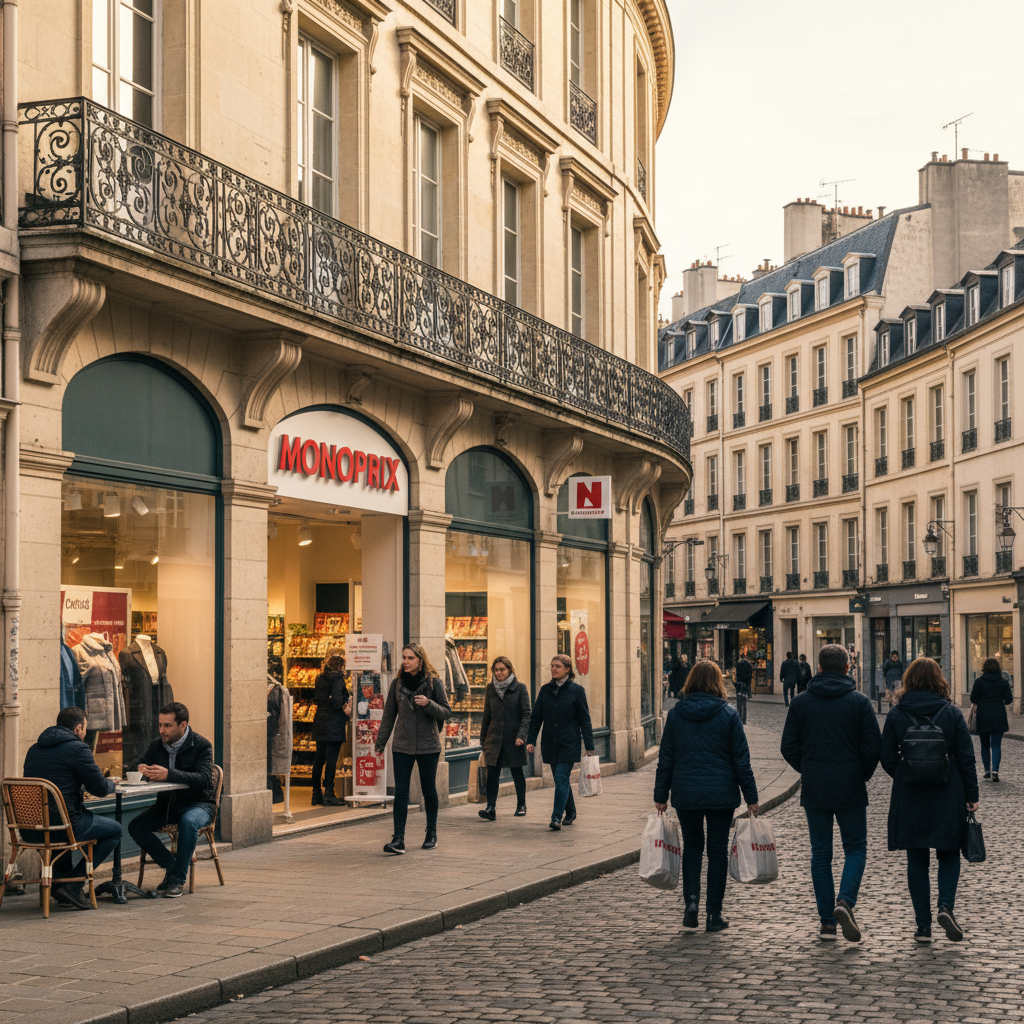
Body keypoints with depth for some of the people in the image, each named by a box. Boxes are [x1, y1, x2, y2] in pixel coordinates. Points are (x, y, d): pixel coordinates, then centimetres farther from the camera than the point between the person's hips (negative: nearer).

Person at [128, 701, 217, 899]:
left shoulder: (201, 745, -12)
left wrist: (169, 774, -39)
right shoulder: (157, 745, 4)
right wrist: (142, 770, -17)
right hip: (167, 803, 6)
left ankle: (178, 878, -22)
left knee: (188, 822, -39)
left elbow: (203, 778, -26)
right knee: (136, 827, -17)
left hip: (199, 803, -5)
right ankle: (171, 865, 2)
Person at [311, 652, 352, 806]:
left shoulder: (320, 678, 11)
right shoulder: (337, 677, -11)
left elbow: (316, 699, 12)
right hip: (334, 722, -7)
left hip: (319, 721, 7)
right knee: (332, 758, -4)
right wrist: (345, 710, 0)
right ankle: (328, 793, -6)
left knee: (319, 758, 11)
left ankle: (316, 794, 15)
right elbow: (337, 699, -20)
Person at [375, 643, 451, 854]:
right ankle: (398, 839, -11)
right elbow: (389, 715, 11)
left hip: (428, 745, -1)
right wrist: (381, 741, 12)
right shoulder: (397, 683, 5)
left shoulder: (434, 683, -2)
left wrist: (429, 704, -21)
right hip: (402, 745, 1)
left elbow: (446, 711, -3)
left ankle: (431, 834, 25)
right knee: (401, 792, -6)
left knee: (429, 790, 8)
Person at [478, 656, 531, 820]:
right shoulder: (490, 689, 7)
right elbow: (487, 715, 13)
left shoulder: (520, 688, -2)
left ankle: (521, 805, 27)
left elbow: (526, 714, -4)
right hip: (494, 737, 2)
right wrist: (483, 739, 13)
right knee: (492, 772, -9)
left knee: (517, 771, 10)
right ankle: (490, 808, -12)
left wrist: (521, 735, -16)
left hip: (513, 738, -2)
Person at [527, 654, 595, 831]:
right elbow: (536, 717, 10)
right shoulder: (545, 690, 7)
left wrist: (589, 746, -3)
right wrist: (530, 740, 1)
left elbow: (585, 720, -2)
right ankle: (570, 812, 29)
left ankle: (557, 817, -16)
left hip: (569, 744, -4)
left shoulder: (576, 690, -3)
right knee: (560, 780, 13)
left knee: (561, 779, -13)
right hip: (550, 743, 4)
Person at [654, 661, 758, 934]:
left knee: (692, 845, 18)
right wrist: (751, 796, 2)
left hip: (685, 793, 2)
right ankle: (714, 915, 9)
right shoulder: (728, 714, -5)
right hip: (721, 794, -1)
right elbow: (741, 759, -4)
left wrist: (661, 795, 9)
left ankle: (691, 900, 0)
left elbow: (666, 759, 2)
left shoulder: (676, 714, 0)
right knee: (718, 850, 8)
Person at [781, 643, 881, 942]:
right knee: (856, 848, 10)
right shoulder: (859, 701, -5)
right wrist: (863, 775, 9)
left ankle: (827, 922, 8)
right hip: (851, 789, -2)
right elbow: (873, 746, -7)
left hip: (814, 790, 2)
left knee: (820, 853, 9)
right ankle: (845, 901, -15)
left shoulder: (800, 702, 1)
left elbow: (789, 747, 1)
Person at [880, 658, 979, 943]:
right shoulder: (952, 714, -4)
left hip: (909, 800, 1)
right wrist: (971, 796, 4)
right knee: (949, 855, 14)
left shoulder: (895, 716, -4)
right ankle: (946, 906, -9)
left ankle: (923, 925, 8)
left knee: (916, 861, 9)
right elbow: (966, 758, -3)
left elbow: (887, 758, -2)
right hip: (947, 798, 0)